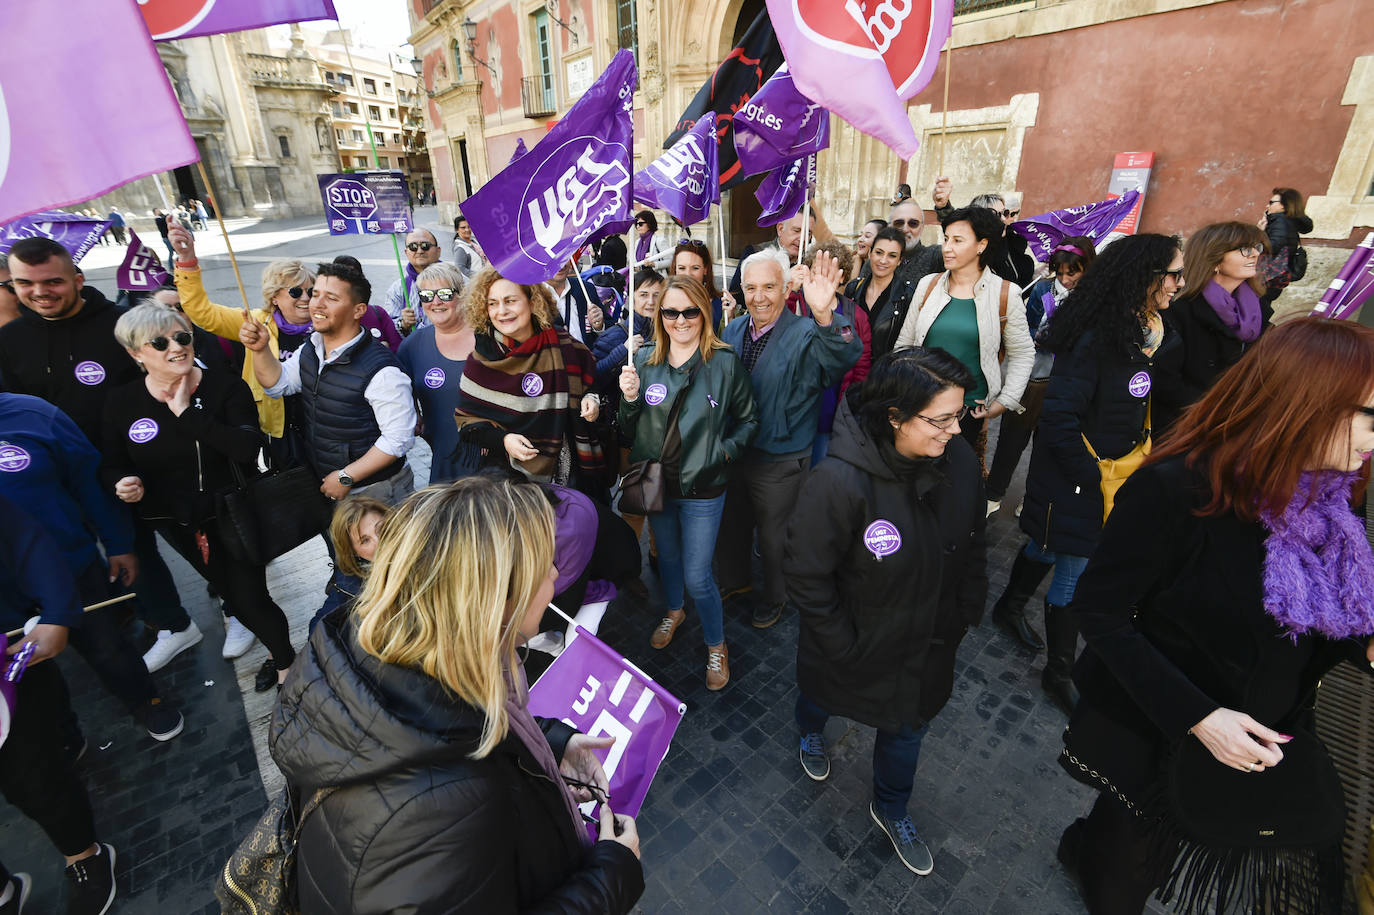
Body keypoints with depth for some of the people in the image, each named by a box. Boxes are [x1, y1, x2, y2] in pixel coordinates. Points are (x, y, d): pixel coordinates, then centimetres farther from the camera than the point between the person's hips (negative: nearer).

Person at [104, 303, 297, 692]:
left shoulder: (226, 388, -15)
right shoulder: (122, 405, -5)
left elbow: (249, 448, -29)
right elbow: (113, 463, 8)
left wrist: (188, 414, -29)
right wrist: (122, 483, -14)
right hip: (178, 524, 4)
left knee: (250, 599, 1)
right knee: (230, 591, 19)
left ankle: (285, 661, 27)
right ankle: (276, 649, 43)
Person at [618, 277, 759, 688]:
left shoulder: (725, 362, -11)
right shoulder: (645, 359, -3)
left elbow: (748, 419, 1)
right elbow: (630, 430, 1)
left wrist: (726, 450, -13)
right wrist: (629, 399, -17)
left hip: (702, 488, -3)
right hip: (655, 481, 4)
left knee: (697, 577, 3)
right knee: (666, 555, 24)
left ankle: (716, 645, 30)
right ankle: (674, 611, 54)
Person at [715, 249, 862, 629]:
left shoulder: (806, 335, -18)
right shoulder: (732, 331, 0)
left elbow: (845, 358, -39)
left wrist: (825, 316, -58)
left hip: (779, 462, -5)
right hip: (731, 452, 5)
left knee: (774, 536, 15)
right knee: (729, 524, 23)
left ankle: (774, 597, 43)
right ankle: (735, 579, 51)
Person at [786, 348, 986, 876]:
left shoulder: (960, 461, -17)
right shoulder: (839, 482, -36)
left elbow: (971, 547, 2)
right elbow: (807, 577, -25)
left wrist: (968, 612, 5)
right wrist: (842, 646, -17)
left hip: (928, 643, 4)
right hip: (854, 646, -4)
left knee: (909, 723, 25)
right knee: (822, 695, 29)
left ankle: (891, 810, 56)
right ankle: (810, 732, 68)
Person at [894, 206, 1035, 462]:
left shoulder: (1005, 294, -2)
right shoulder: (928, 285, 4)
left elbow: (1023, 354, 5)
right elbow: (904, 343, 11)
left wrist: (1004, 403, -2)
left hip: (971, 410, -1)